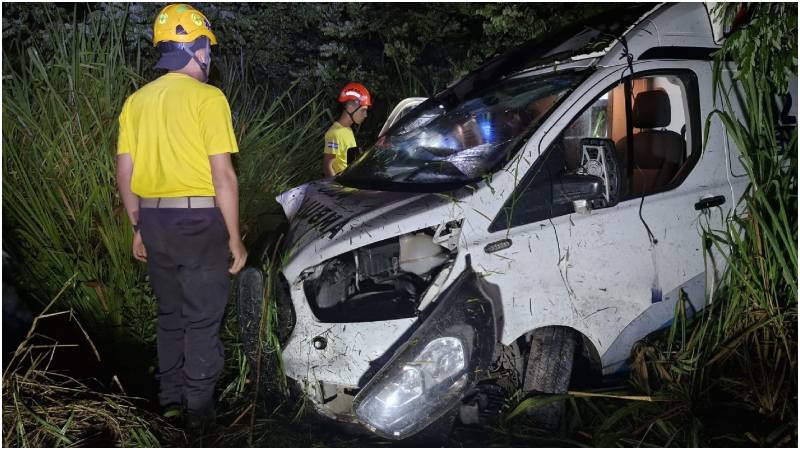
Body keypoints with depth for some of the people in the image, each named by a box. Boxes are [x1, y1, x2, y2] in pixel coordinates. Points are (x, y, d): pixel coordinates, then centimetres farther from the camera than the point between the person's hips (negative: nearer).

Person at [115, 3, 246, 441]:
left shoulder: (137, 100, 8)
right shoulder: (207, 97, -10)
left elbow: (124, 173, 9)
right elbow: (222, 175, -15)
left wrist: (138, 228, 18)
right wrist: (235, 237, -9)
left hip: (154, 220, 6)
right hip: (200, 220, -6)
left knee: (170, 315, 19)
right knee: (202, 319, 5)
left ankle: (170, 400, 28)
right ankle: (199, 411, 11)